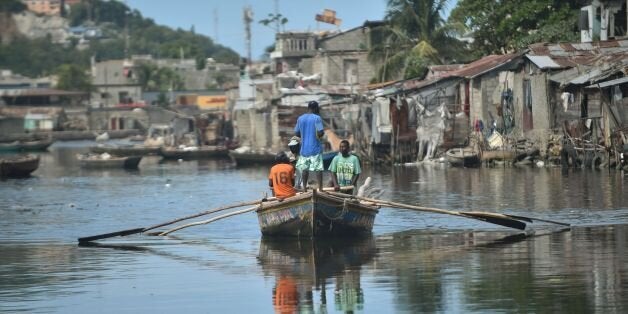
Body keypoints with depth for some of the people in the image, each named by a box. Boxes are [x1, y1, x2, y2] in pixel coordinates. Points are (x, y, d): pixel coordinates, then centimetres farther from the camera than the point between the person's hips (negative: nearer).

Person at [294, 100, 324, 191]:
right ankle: (320, 188, -8)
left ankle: (304, 187, 16)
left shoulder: (300, 118, 7)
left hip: (304, 149, 5)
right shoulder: (317, 118, -10)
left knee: (305, 169, 12)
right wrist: (322, 134, 4)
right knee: (318, 169, -4)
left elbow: (296, 133, 11)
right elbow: (320, 133, -17)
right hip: (315, 148, -5)